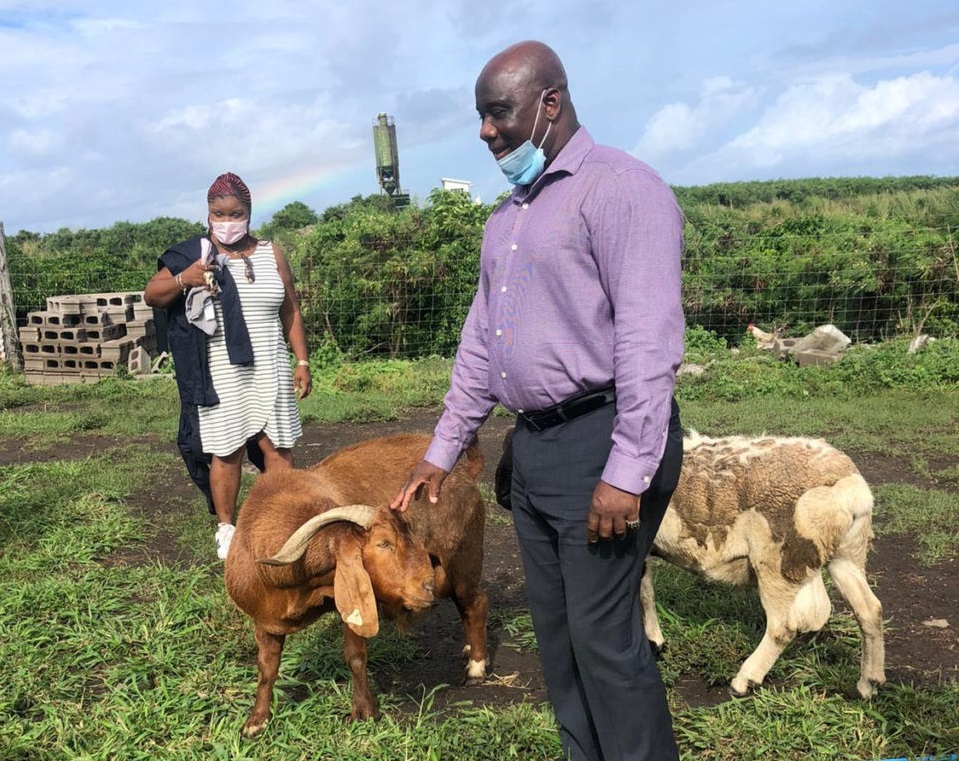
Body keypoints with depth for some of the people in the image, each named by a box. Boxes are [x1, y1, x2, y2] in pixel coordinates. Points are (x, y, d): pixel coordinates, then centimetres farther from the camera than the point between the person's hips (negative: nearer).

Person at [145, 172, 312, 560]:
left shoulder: (270, 254, 8)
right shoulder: (193, 255, 2)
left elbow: (290, 311, 11)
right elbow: (150, 295, -1)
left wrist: (302, 361, 5)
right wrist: (183, 280, -21)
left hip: (269, 371, 2)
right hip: (220, 375, -2)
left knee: (277, 447, 2)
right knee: (225, 452, 3)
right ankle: (226, 528, 17)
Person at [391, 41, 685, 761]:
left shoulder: (619, 186, -10)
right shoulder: (507, 216, 17)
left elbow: (649, 337, -19)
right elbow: (480, 341, 19)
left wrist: (627, 471, -23)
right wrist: (442, 449, 18)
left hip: (600, 439, -8)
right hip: (532, 443, 9)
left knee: (603, 633, -1)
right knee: (555, 627, 15)